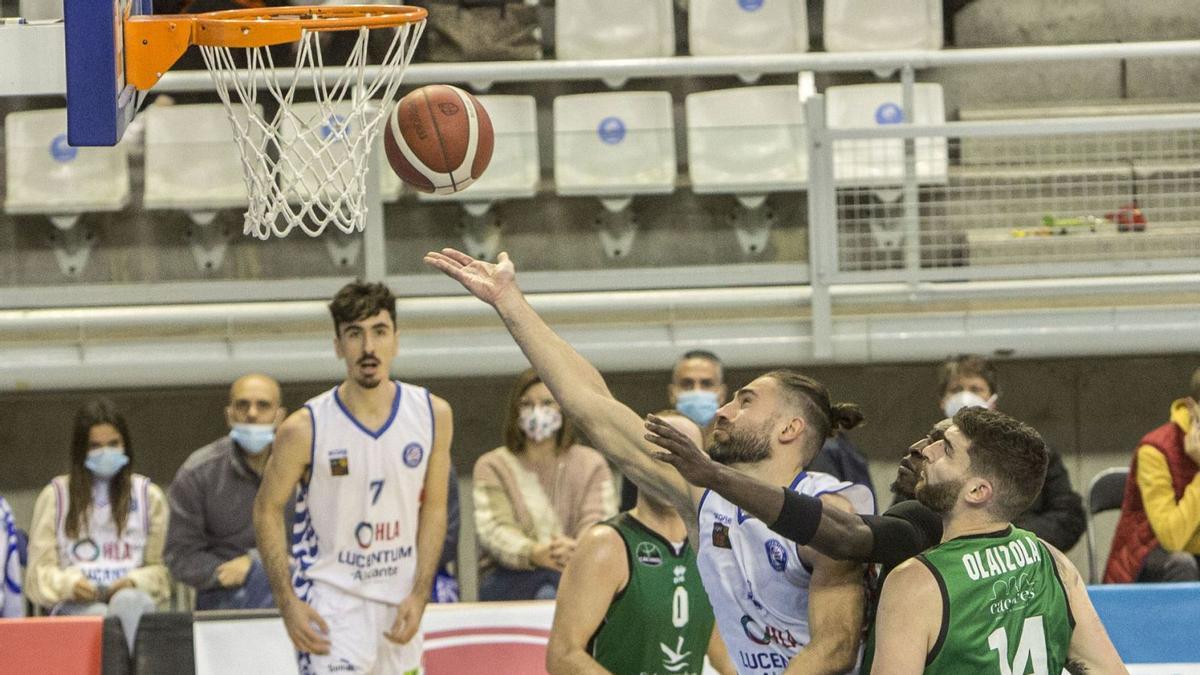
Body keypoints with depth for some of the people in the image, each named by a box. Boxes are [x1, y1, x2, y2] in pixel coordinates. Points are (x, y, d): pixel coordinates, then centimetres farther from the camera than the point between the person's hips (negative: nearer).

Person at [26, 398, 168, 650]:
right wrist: (70, 584, -13)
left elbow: (161, 567, 15)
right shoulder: (55, 496, 15)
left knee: (128, 603, -38)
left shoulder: (149, 495, 18)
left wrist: (134, 582, -8)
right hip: (74, 605, -1)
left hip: (132, 595, 1)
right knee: (101, 616, -39)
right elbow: (40, 569, 10)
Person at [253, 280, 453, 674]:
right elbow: (267, 511, -2)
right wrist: (288, 604, -10)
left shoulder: (433, 415, -2)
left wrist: (419, 596, -4)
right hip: (330, 602, -4)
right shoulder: (304, 430, -12)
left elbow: (434, 508, 5)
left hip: (399, 603, 4)